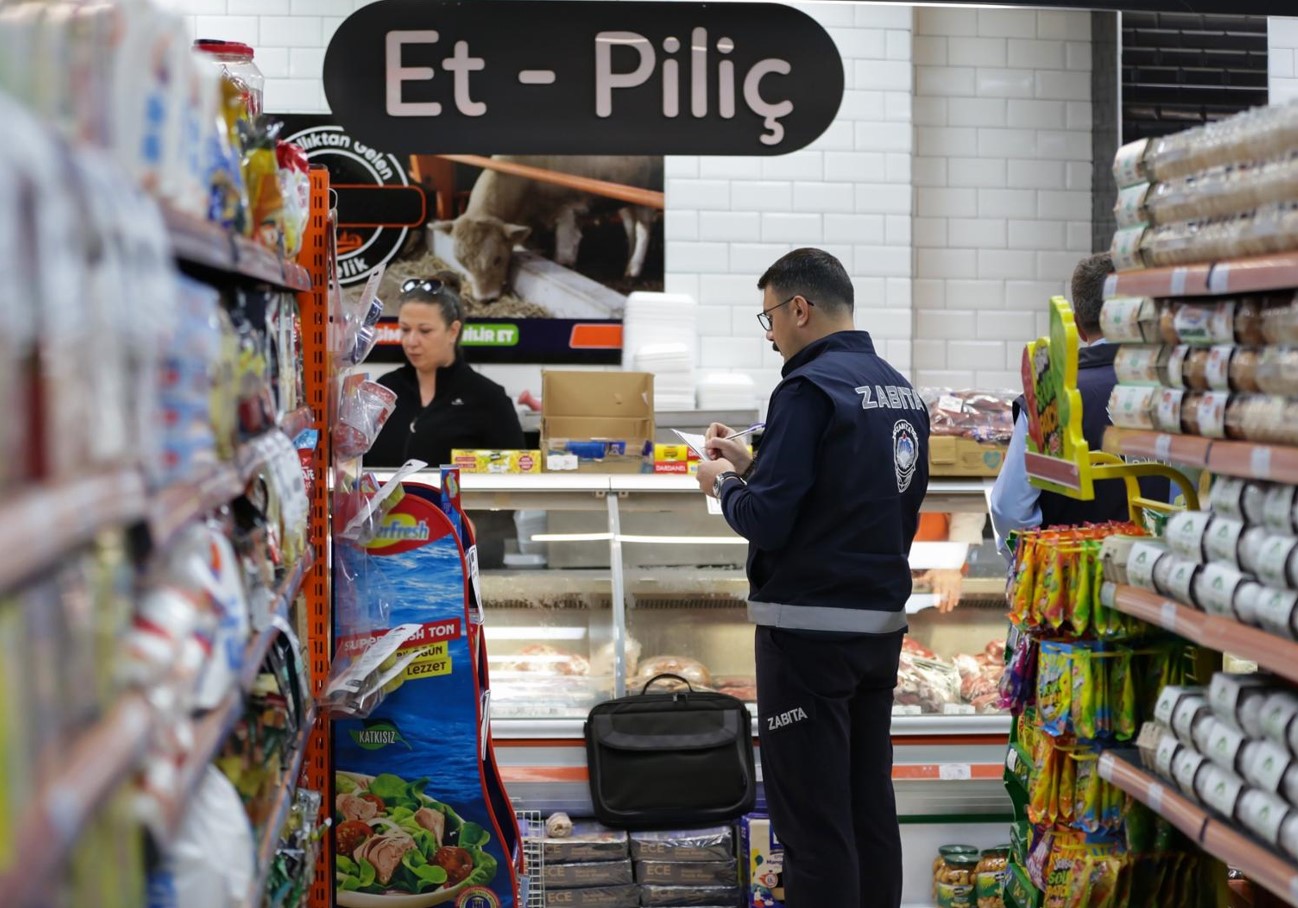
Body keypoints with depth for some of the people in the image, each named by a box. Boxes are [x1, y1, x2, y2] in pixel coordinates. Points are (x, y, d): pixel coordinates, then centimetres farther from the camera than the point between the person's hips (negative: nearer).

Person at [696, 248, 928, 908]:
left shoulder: (810, 388, -14)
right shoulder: (902, 390, 11)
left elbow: (766, 520, -19)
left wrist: (723, 482, 2)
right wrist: (752, 467, 15)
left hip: (809, 630, -8)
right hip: (883, 624, 8)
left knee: (812, 823, -3)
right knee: (870, 806, 14)